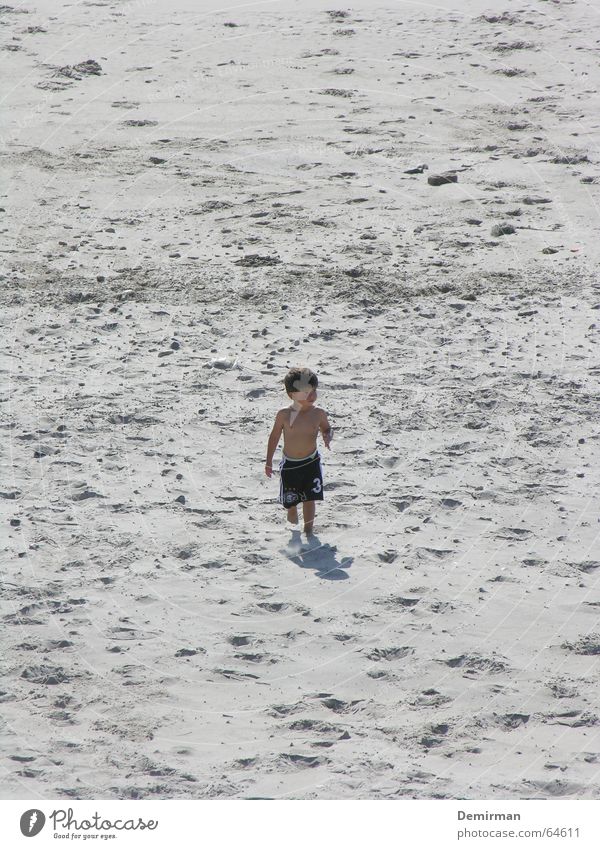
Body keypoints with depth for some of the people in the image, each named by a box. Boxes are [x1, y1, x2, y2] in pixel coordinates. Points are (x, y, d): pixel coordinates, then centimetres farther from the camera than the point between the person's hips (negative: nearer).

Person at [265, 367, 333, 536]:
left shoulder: (318, 413, -10)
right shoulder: (284, 414, -14)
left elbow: (327, 428, 10)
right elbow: (274, 436, -1)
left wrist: (328, 436, -15)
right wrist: (268, 462, 4)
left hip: (311, 462, 0)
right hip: (290, 464, 0)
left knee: (309, 499, 0)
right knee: (290, 501, 10)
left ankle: (308, 530, 16)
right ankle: (293, 520, 44)